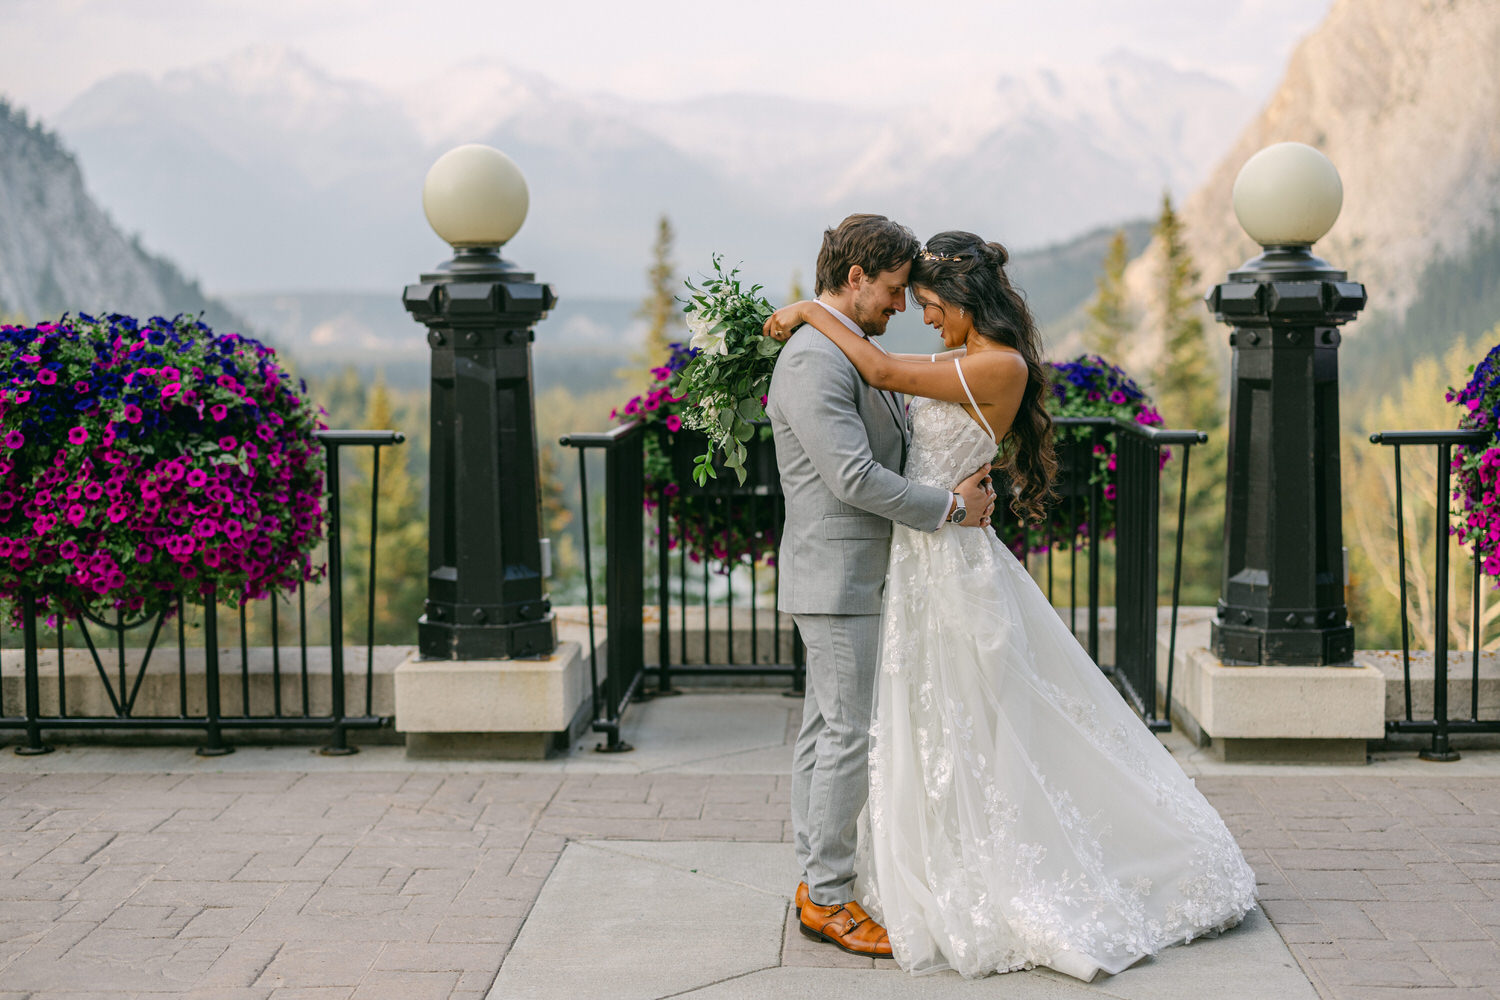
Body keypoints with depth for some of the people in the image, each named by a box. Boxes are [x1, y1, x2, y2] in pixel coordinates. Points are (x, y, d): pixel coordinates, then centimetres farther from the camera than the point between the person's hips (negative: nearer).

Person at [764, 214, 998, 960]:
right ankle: (829, 899, 4)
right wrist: (949, 507, -16)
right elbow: (853, 478, -25)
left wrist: (962, 485, 1)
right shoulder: (815, 362, -19)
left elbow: (895, 441, 19)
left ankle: (817, 883, 20)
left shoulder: (849, 352, 14)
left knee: (824, 730, 13)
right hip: (837, 579, -10)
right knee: (849, 736, -5)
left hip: (852, 575, 10)